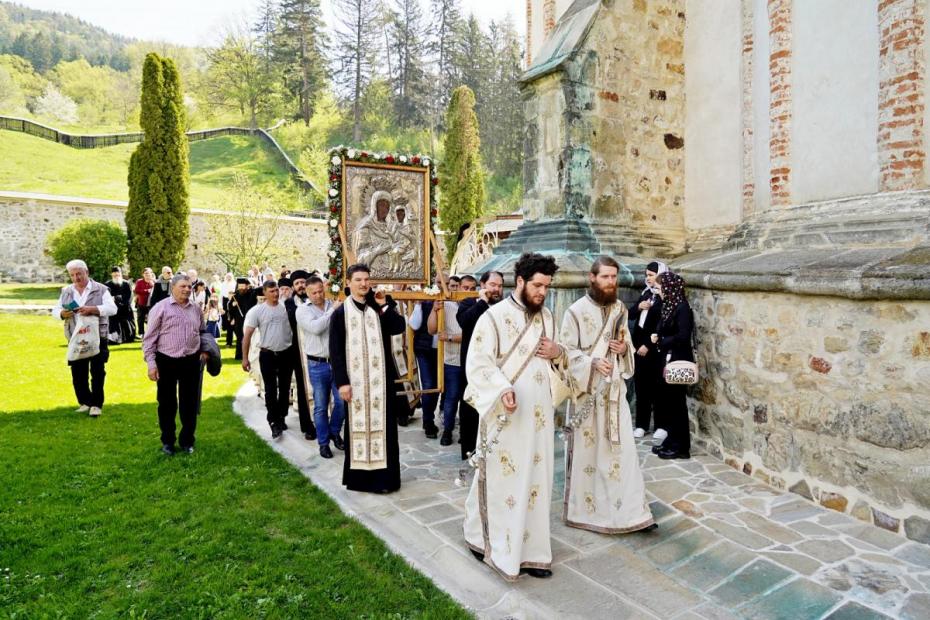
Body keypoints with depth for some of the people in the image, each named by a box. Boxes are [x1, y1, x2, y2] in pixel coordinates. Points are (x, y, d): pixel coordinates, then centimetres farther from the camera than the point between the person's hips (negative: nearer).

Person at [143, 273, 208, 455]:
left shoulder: (196, 310, 7)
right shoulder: (161, 308, -6)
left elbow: (202, 332, 22)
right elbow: (149, 338, -6)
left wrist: (205, 350, 6)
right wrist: (151, 363, -10)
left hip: (191, 361, 3)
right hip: (167, 361, -3)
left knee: (189, 403, 9)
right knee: (167, 403, 8)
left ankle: (187, 441, 22)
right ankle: (167, 441, 25)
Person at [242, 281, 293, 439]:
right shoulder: (257, 311, -7)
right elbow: (247, 335, -7)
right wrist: (245, 358, -9)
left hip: (286, 353, 3)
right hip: (268, 354, -3)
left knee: (285, 388, 13)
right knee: (271, 390, 1)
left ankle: (281, 418, 29)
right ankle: (274, 422, 9)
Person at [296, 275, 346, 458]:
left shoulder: (335, 305, 2)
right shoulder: (303, 310, -4)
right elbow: (316, 328, -21)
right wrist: (332, 310, -15)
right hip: (317, 365, -2)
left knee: (342, 402, 5)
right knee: (321, 406, 8)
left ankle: (334, 432, 30)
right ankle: (323, 442, 23)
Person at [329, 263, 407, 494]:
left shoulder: (379, 309, 8)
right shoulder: (340, 313, 0)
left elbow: (400, 327, -7)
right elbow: (335, 351, -4)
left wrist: (385, 306, -13)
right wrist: (341, 382, -11)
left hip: (380, 379, 2)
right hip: (355, 380, -2)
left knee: (382, 425, 4)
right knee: (357, 426, 5)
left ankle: (383, 475, 12)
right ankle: (358, 476, 16)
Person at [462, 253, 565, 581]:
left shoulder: (547, 318, 10)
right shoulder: (494, 316, -10)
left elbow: (555, 363, 21)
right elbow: (477, 363, -15)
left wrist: (558, 353, -3)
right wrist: (502, 390, -30)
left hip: (539, 416, 6)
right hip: (504, 417, -6)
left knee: (535, 482, 12)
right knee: (501, 481, 6)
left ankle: (530, 551, 26)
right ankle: (481, 536, 29)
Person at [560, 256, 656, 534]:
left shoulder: (620, 309, 7)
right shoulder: (576, 311, -9)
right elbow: (566, 351, -10)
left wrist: (625, 348, -5)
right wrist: (592, 363, -24)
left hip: (614, 389, 5)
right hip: (587, 389, -4)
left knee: (622, 449, 5)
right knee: (586, 449, 5)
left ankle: (628, 509, 16)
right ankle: (582, 509, 21)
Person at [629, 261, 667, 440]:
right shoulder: (645, 293, 13)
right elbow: (630, 314, 12)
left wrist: (648, 345, -16)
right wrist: (638, 307, -9)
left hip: (655, 350, -7)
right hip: (639, 347, 7)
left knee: (657, 388, 2)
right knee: (641, 386, 10)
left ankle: (662, 426, 13)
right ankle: (641, 425, 18)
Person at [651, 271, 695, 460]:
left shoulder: (682, 307, -16)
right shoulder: (669, 305, 10)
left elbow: (683, 337, -22)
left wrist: (660, 341, -11)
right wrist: (657, 336, -5)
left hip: (678, 362, -9)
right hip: (667, 360, 9)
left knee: (676, 402, 0)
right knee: (666, 401, 13)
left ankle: (681, 447, 11)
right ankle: (671, 441, 25)